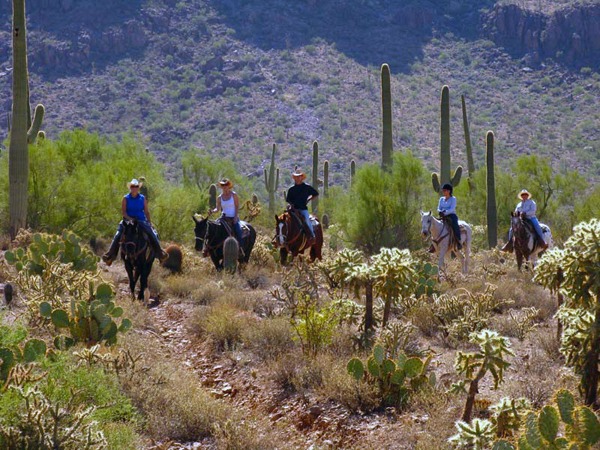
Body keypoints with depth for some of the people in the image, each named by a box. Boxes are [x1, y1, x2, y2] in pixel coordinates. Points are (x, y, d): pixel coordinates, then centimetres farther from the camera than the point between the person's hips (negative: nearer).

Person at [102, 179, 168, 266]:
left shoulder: (142, 198, 7)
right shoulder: (126, 199, 2)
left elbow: (146, 212, 9)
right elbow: (123, 211, -5)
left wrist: (150, 223, 1)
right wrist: (130, 219, -21)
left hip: (141, 221, 1)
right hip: (128, 220, -1)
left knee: (153, 235, -14)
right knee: (118, 235, -18)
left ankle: (160, 254, -7)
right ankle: (111, 255, -15)